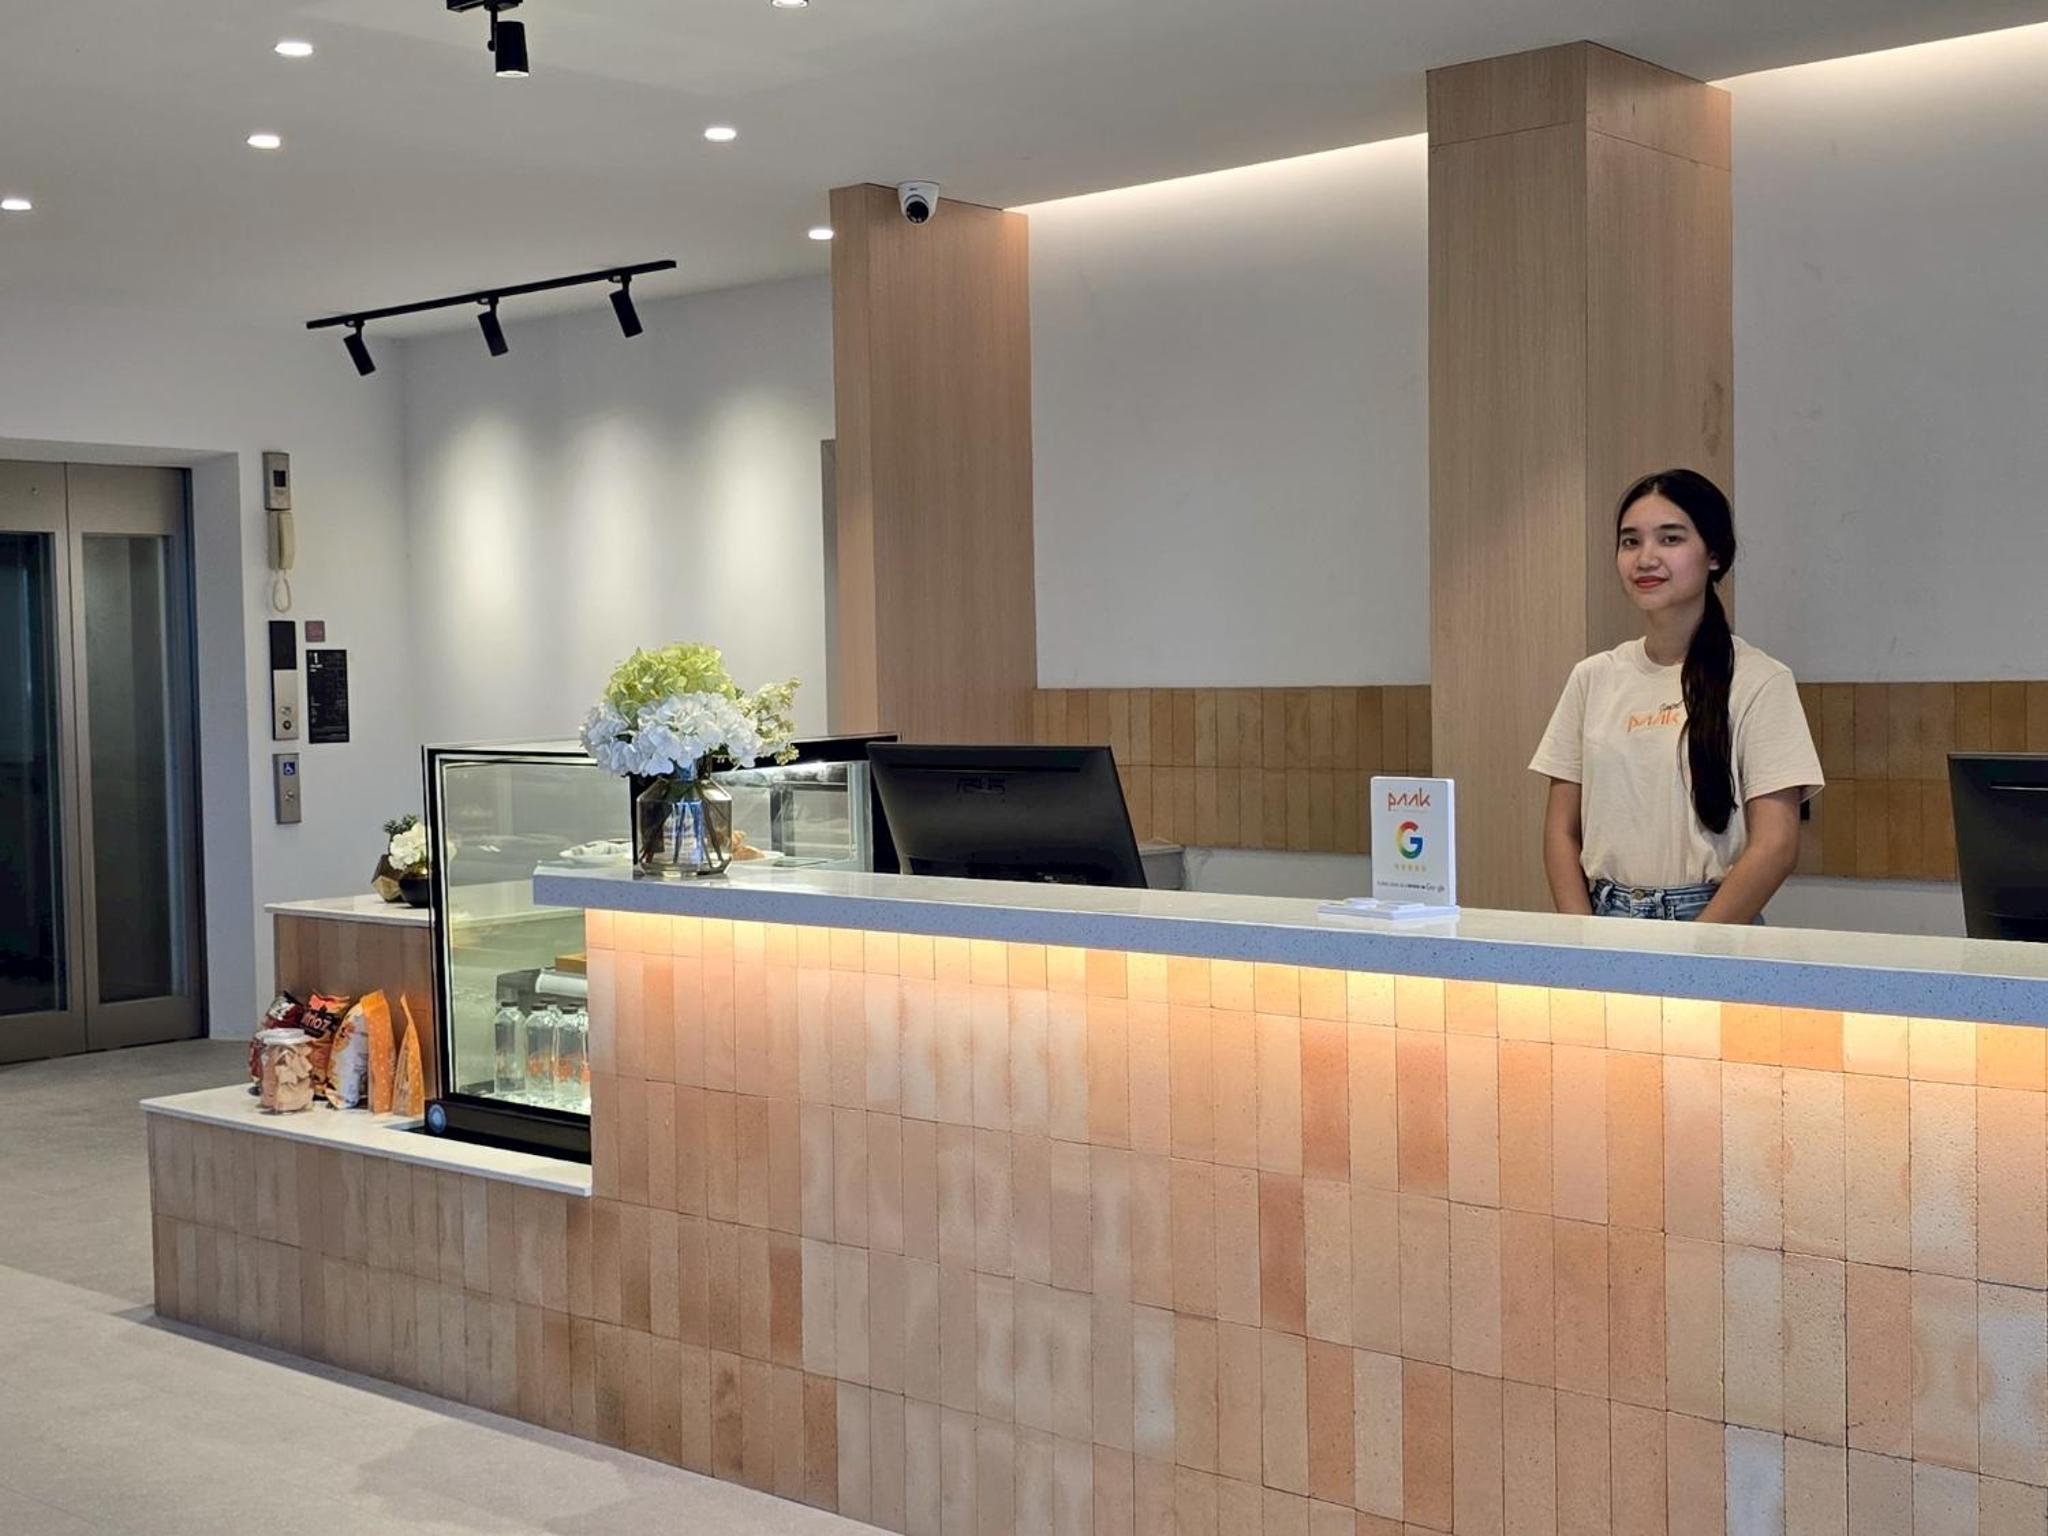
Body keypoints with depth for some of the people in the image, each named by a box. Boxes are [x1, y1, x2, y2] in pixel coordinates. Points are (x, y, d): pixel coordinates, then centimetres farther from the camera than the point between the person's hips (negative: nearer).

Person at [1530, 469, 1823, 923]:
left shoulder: (1759, 681, -4)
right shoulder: (1593, 677, 7)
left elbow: (1775, 846, -9)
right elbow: (1562, 831, 7)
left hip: (1713, 924, -3)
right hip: (1603, 920, 3)